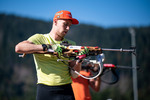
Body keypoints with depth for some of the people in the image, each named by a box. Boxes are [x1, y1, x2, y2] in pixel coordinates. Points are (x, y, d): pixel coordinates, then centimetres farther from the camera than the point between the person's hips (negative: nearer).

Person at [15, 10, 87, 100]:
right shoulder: (40, 38, 6)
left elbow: (74, 75, 8)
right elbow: (18, 48, -14)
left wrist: (79, 61, -12)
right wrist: (47, 47, -16)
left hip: (66, 91, 2)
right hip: (45, 91, -2)